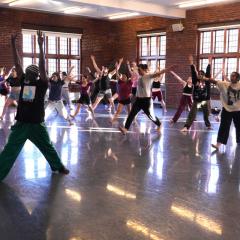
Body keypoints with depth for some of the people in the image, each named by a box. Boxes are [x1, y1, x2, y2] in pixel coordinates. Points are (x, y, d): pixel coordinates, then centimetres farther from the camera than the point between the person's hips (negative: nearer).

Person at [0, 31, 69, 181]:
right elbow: (17, 64, -1)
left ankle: (58, 166, 37)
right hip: (21, 124, 3)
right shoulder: (24, 82, 3)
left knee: (48, 147, 17)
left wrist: (40, 46, -26)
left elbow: (42, 66, -18)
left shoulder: (42, 84, -7)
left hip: (37, 125, -2)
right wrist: (13, 44, -8)